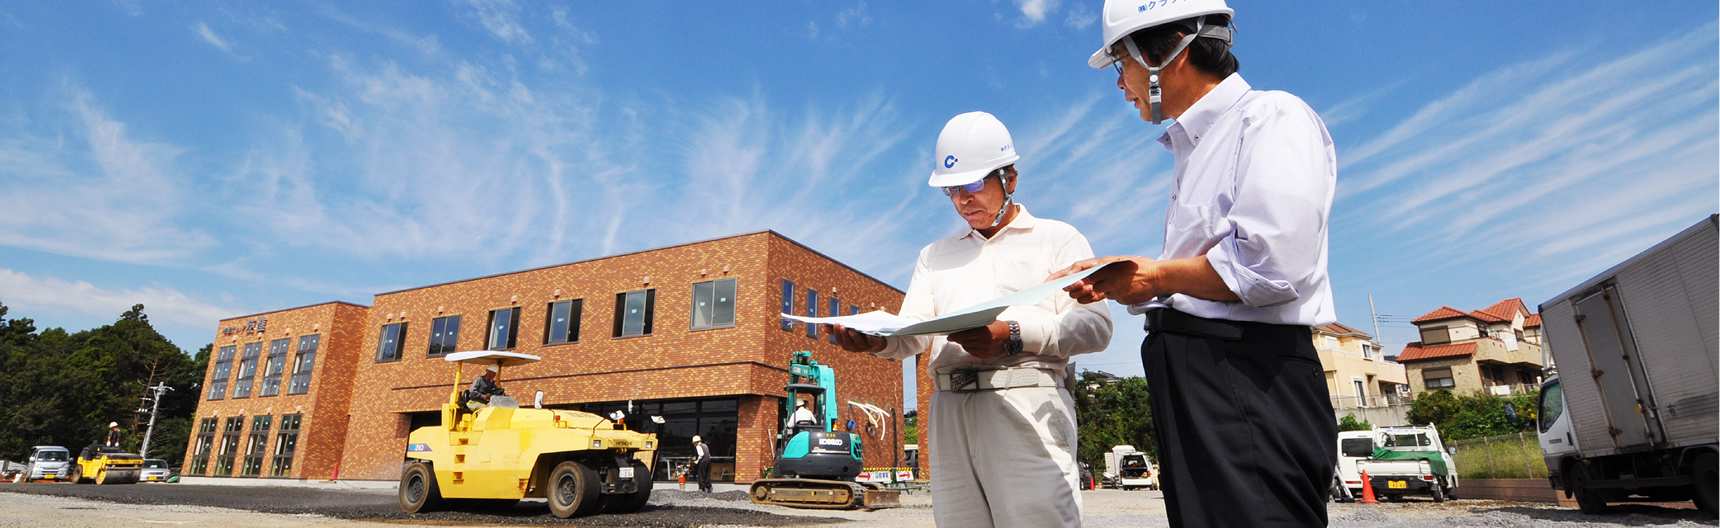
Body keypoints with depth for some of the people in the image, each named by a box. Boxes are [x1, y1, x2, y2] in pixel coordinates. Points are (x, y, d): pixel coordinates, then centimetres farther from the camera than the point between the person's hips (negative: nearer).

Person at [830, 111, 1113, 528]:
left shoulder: (1058, 239, 11)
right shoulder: (936, 255, 24)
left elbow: (1094, 325, -2)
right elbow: (914, 332, 11)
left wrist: (1013, 335, -18)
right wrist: (876, 339, -12)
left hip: (1027, 404, -3)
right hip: (949, 411, 4)